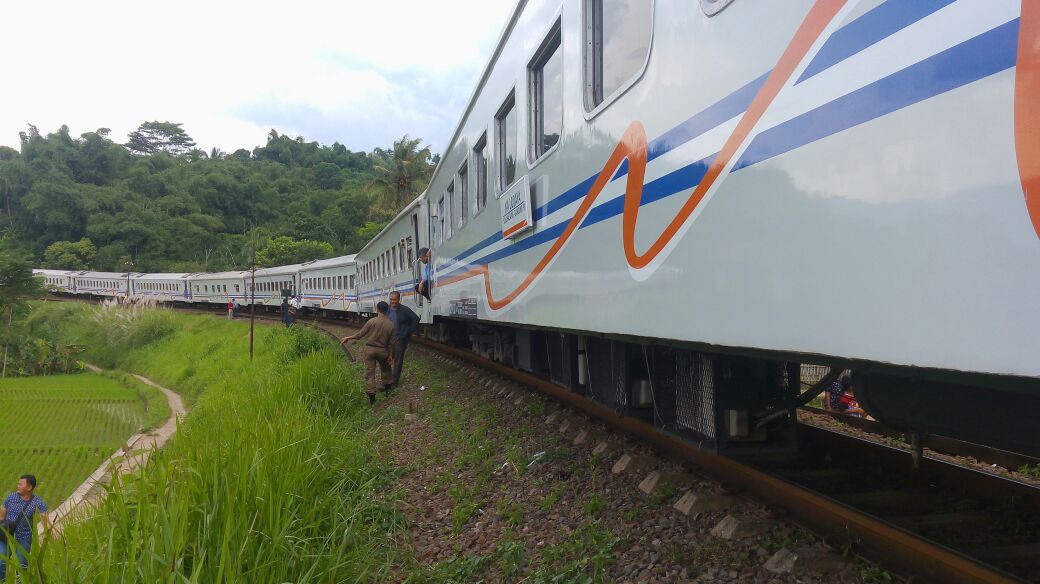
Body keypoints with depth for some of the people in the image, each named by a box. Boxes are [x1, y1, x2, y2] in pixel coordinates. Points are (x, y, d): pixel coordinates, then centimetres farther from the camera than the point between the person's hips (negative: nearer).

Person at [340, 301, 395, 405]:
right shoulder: (390, 325, -5)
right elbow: (390, 342, -1)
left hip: (370, 349, -2)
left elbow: (360, 334, -8)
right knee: (385, 368, 29)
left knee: (369, 373, 2)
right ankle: (386, 385, 39)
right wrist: (390, 356, 7)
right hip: (382, 350, 2)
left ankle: (371, 395, -2)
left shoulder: (372, 321, -13)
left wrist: (348, 338, 6)